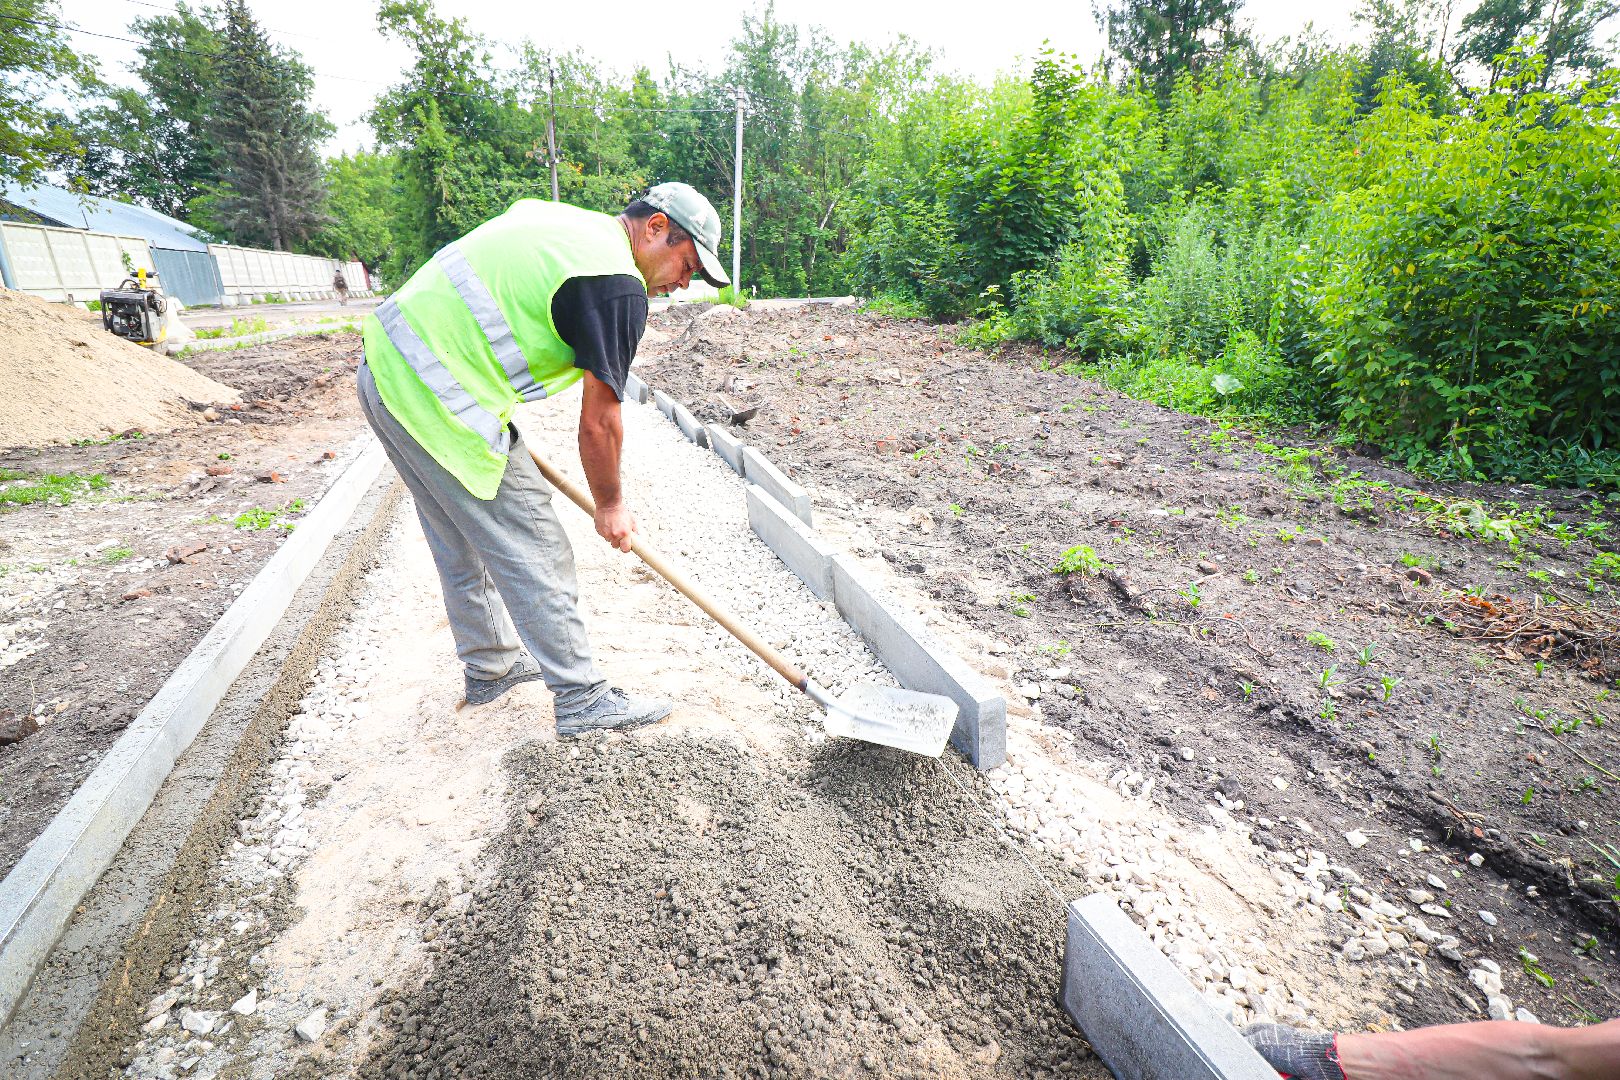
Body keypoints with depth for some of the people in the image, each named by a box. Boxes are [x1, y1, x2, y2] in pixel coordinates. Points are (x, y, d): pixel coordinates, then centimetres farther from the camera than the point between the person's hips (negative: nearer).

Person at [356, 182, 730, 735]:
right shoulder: (618, 286, -13)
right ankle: (583, 700, 11)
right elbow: (598, 423, -12)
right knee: (534, 553, -1)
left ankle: (490, 667, 38)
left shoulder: (555, 215, 16)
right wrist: (610, 506, 3)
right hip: (440, 404, -10)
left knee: (461, 541, 20)